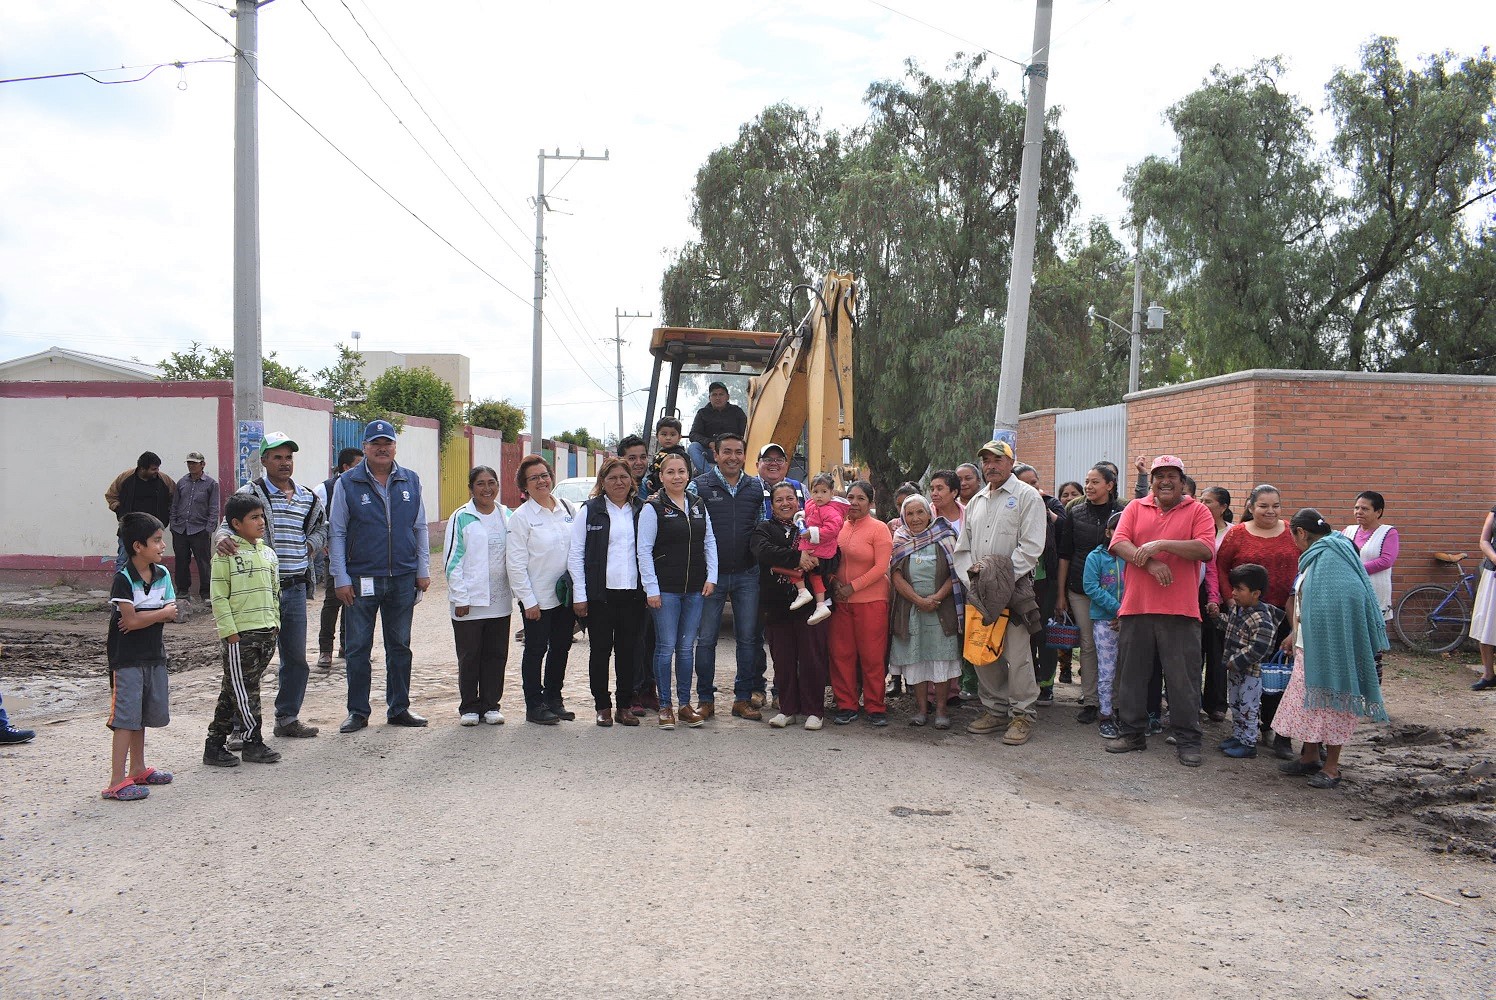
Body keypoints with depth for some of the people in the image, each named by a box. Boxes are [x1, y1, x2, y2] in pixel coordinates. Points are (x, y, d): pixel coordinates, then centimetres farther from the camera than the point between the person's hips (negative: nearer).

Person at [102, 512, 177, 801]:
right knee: (125, 717, -7)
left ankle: (138, 769, 29)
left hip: (154, 655, 7)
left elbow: (171, 614, 0)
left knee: (144, 714, 16)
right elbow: (130, 619, -21)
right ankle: (117, 781, -5)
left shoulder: (162, 574, 4)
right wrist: (161, 613, -9)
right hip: (127, 658, -7)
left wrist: (142, 617, -16)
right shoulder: (123, 579, -16)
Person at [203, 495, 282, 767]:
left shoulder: (268, 553, 12)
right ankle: (253, 742, 9)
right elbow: (219, 597, -10)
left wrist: (275, 625, 14)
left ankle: (216, 744, 19)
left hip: (266, 633, 7)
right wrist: (230, 632, -14)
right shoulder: (226, 555, -8)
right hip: (240, 634, -7)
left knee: (232, 692, 13)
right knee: (243, 691, -1)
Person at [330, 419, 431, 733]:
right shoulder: (348, 483, -1)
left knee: (400, 646, 11)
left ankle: (399, 708, 21)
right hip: (362, 578, -2)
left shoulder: (411, 481, 7)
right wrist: (341, 578, -6)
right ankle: (357, 711, 14)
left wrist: (423, 570, 6)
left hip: (403, 578, 3)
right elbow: (337, 533, 0)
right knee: (358, 648, 3)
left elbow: (420, 528, 12)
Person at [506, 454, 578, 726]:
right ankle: (534, 706, 15)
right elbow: (516, 563, -9)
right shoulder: (521, 517, -8)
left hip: (566, 594, 5)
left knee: (561, 647, 13)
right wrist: (528, 601, -12)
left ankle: (553, 698, 27)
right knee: (536, 650, 4)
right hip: (538, 597, -5)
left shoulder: (567, 508, 6)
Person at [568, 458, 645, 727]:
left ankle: (624, 705, 18)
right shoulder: (590, 511, 2)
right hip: (600, 594, -2)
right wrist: (579, 595, -5)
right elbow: (576, 555, 1)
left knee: (629, 651, 7)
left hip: (633, 593, 2)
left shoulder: (642, 511, 8)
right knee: (601, 650, 5)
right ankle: (602, 706, 15)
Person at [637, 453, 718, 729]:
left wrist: (711, 577, 3)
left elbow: (709, 543, 13)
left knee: (687, 647, 9)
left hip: (695, 589, 4)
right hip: (665, 589, -4)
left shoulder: (699, 505, 10)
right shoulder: (653, 508, -5)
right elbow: (644, 550, -7)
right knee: (666, 647, -1)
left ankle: (685, 704, 18)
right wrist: (651, 589, -11)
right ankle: (665, 706, 9)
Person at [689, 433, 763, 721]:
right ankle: (706, 699, 13)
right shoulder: (699, 486, -2)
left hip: (747, 575, 3)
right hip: (711, 574, -3)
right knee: (706, 639, 2)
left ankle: (743, 699, 16)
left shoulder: (755, 488, 8)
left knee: (748, 637, 6)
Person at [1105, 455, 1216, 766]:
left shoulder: (1197, 511, 4)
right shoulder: (1135, 508, 11)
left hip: (1180, 611, -3)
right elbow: (1118, 543, -2)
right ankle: (1132, 733, 23)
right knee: (1131, 672, 10)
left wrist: (1161, 544, -18)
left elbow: (1206, 549, -10)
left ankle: (1188, 740, 11)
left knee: (1184, 678, 1)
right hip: (1136, 606, 3)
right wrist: (1149, 562, -17)